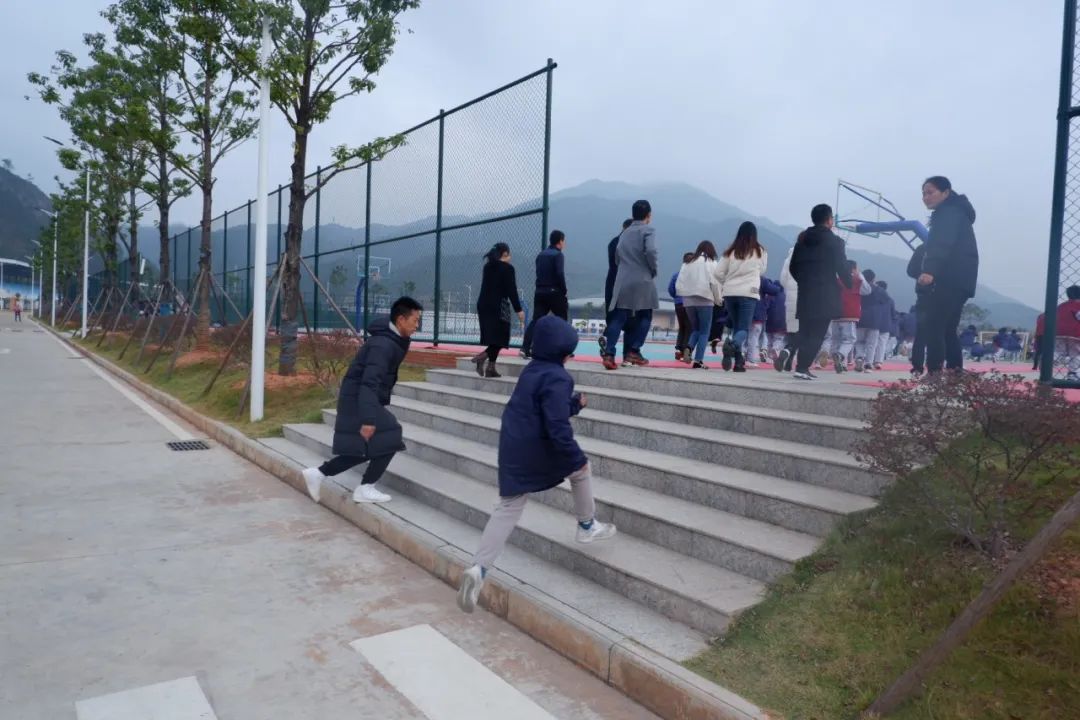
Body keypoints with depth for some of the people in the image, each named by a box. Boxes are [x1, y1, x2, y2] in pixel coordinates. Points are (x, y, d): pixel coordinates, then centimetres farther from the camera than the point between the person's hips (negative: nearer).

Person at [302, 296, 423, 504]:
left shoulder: (392, 340, 11)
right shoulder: (383, 344, -21)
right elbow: (369, 382, -29)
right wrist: (369, 418, -35)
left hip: (357, 399, 10)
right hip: (358, 400, -10)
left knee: (364, 449, 13)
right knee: (389, 440, -8)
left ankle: (318, 473, 19)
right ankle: (365, 488, 1)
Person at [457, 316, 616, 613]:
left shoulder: (531, 370, 12)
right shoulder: (556, 378, -18)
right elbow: (557, 427, -23)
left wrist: (575, 403, 32)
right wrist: (577, 457, -13)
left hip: (513, 451, 8)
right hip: (539, 451, -8)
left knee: (508, 508, 8)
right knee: (580, 470, 20)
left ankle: (479, 568, -2)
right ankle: (588, 527, 35)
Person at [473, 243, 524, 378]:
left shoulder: (488, 266, 12)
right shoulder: (507, 268, -8)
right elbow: (511, 290, -13)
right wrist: (518, 310, -10)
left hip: (483, 305, 7)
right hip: (498, 306, -7)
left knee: (493, 337, 11)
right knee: (499, 337, -1)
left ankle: (490, 368, 8)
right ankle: (482, 356, -22)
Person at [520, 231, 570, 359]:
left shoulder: (541, 255, 15)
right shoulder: (558, 254, -8)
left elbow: (539, 273, 16)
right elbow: (560, 275, -16)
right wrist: (564, 292, -9)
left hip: (540, 292, 6)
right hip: (554, 292, -6)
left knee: (536, 320, 1)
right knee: (563, 320, 8)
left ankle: (525, 348, -10)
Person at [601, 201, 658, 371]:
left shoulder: (624, 233, 18)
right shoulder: (648, 230, -3)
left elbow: (617, 257, 18)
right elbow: (650, 251, -19)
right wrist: (654, 269, -5)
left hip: (623, 281, 5)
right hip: (643, 281, -5)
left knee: (618, 318, 1)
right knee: (644, 317, 11)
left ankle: (608, 353, -12)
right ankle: (633, 351, 7)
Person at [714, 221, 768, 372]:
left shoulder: (730, 251, 4)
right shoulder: (760, 251, 1)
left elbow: (719, 272, 1)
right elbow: (761, 271, 13)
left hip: (729, 293, 3)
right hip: (748, 293, -3)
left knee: (737, 327, 13)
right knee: (744, 328, -2)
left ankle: (739, 361, 8)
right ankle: (732, 344, -34)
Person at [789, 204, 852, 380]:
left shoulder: (802, 239, 9)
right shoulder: (833, 241, -7)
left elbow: (793, 267, 11)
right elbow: (842, 267, -8)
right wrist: (849, 285, 8)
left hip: (805, 294, 5)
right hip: (825, 295, -5)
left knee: (805, 333, 11)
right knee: (816, 334, -4)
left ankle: (802, 367, 9)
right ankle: (802, 367, -11)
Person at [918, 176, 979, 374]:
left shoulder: (950, 212, -6)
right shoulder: (953, 213, 27)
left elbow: (942, 244, -24)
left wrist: (930, 270, -37)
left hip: (950, 280, -11)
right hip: (957, 280, 11)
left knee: (934, 328, -17)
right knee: (947, 330, 14)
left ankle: (935, 375, -25)